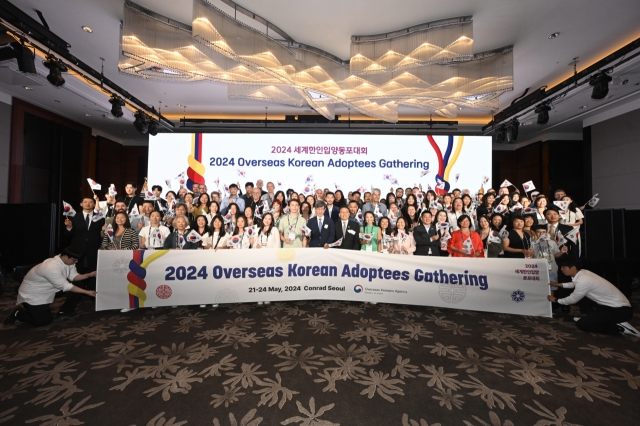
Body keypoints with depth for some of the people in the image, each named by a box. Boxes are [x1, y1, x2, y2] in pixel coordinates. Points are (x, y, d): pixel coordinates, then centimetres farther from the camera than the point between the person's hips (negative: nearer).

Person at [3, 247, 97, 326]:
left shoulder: (67, 261, -13)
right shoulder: (52, 268, -37)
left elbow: (73, 276, -6)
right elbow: (66, 286, -31)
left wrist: (89, 275, -22)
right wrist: (87, 292, -30)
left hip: (45, 291, 9)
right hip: (32, 295, -9)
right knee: (44, 320, -6)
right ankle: (18, 313, 12)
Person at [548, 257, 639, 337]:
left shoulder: (582, 281, -29)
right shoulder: (583, 273, -3)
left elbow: (572, 300, -13)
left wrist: (556, 300, 3)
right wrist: (559, 285, 19)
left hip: (621, 310, -9)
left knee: (581, 324, -13)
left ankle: (620, 328, -3)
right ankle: (594, 317, 15)